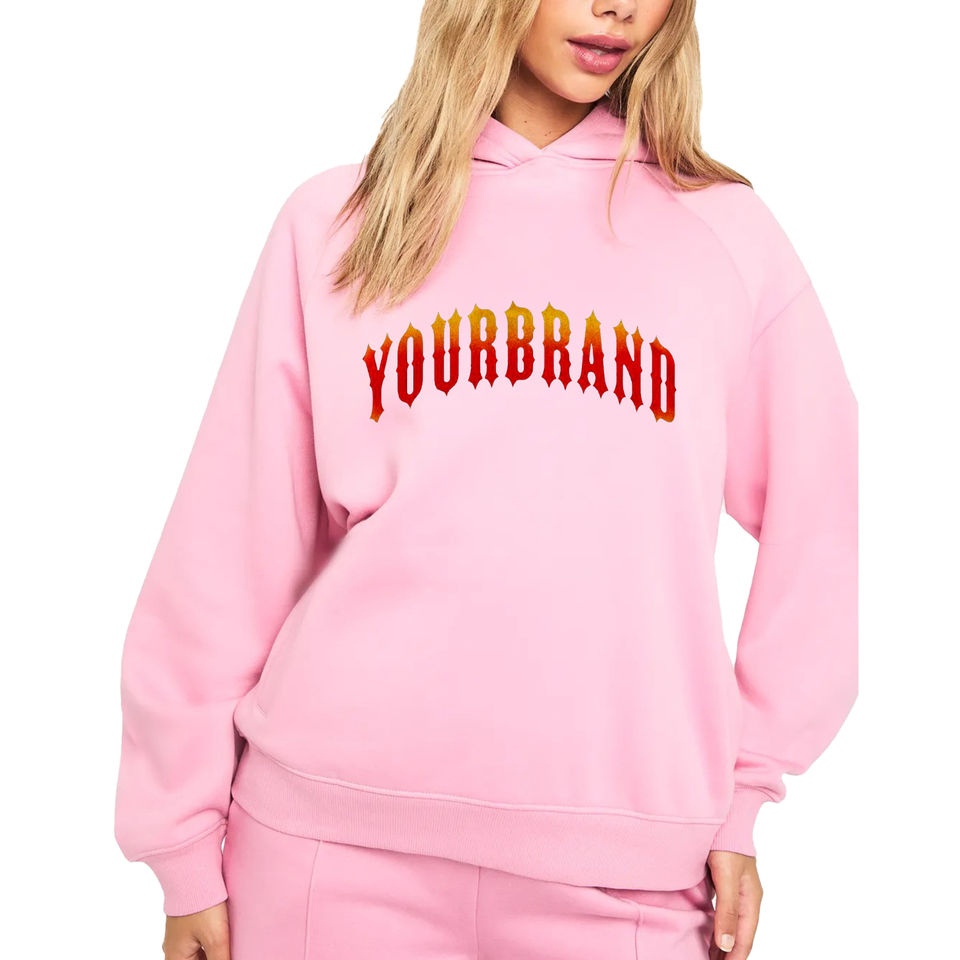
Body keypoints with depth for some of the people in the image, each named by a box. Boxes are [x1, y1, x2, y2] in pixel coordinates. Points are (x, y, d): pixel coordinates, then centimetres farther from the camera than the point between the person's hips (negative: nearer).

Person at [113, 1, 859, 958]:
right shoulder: (334, 223, 4)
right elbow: (229, 548, 3)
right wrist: (187, 845, 3)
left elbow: (821, 532, 8)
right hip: (334, 842, 0)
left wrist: (741, 796, 4)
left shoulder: (727, 232, 6)